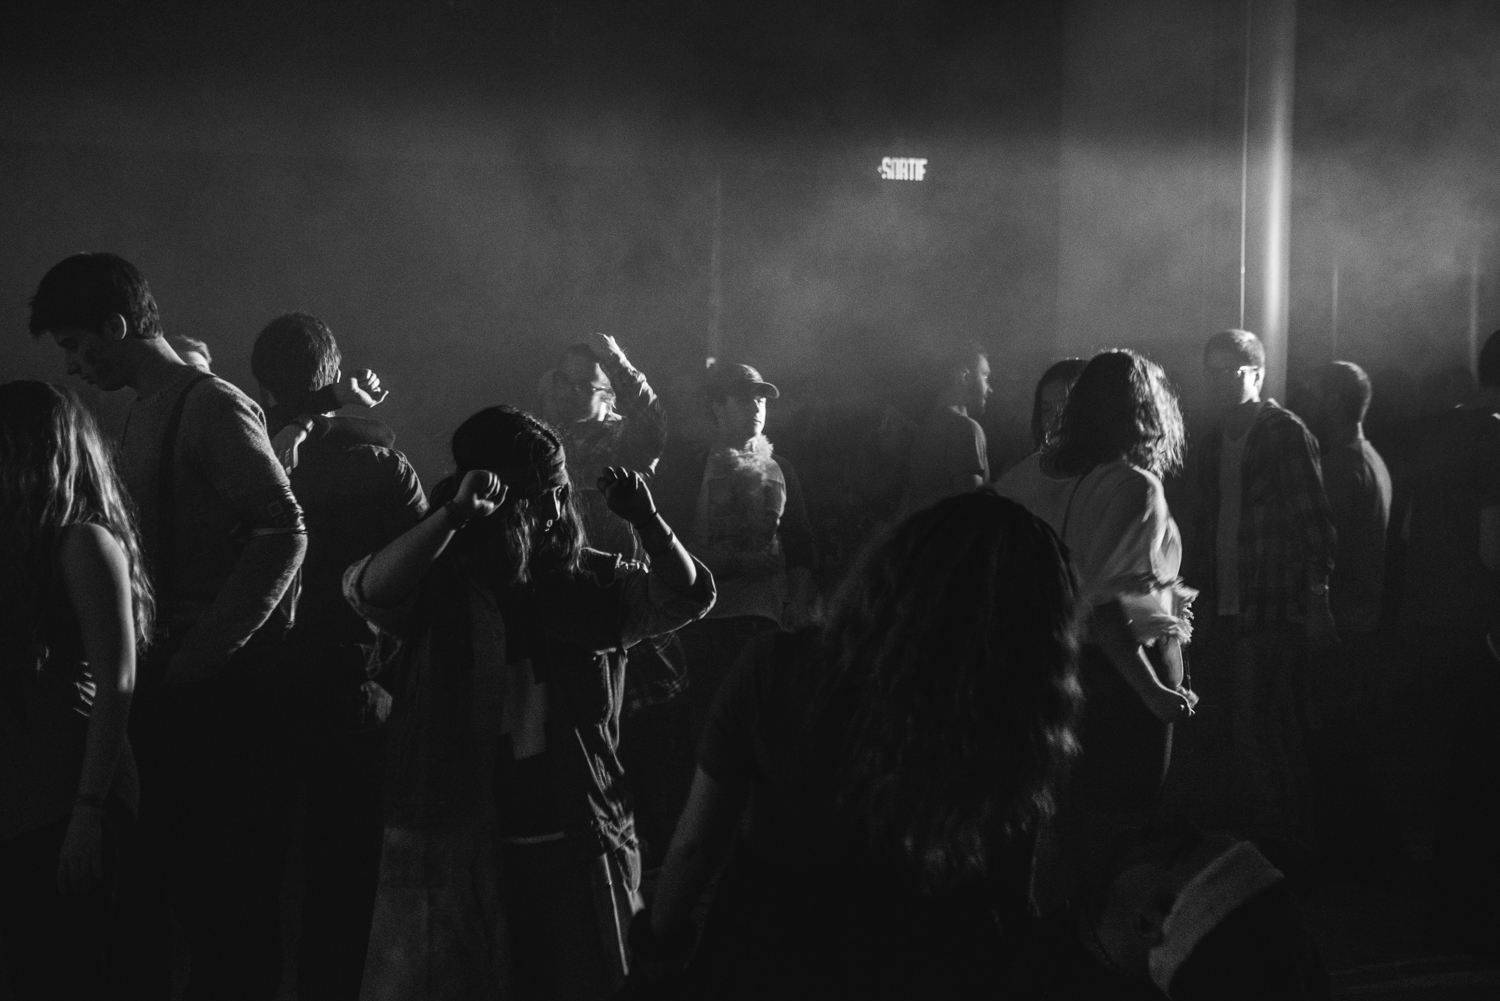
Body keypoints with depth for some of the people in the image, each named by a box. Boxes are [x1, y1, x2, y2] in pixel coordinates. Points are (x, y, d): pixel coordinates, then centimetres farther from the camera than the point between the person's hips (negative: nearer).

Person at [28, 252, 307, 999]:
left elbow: (283, 532, -17)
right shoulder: (144, 413, 16)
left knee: (225, 881, -4)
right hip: (168, 685, 8)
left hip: (221, 686, -8)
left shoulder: (212, 407, -9)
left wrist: (204, 654, -16)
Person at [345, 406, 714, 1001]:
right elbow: (368, 591, -22)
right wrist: (455, 515, -32)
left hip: (576, 846, 3)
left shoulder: (588, 582, 6)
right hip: (455, 847, -3)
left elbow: (685, 598, 0)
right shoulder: (434, 585, -4)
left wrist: (646, 521, -17)